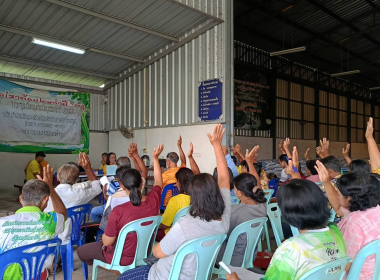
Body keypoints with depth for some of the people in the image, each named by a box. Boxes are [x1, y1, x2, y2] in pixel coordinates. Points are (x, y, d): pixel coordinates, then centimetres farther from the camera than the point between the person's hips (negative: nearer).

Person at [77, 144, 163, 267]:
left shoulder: (118, 211, -34)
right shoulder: (153, 200, -20)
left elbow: (107, 241, -19)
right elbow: (158, 181, 3)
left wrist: (104, 235, 2)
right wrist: (155, 158, 11)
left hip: (124, 258, -6)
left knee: (81, 250, 20)